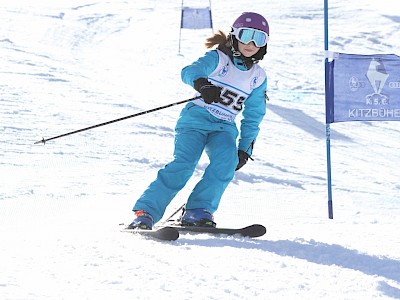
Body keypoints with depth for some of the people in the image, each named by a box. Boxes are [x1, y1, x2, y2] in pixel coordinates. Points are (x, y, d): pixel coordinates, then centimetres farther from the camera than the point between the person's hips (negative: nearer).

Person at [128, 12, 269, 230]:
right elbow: (190, 71, -21)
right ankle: (145, 212, -23)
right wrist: (202, 84, -44)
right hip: (196, 120, -4)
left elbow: (253, 117, 22)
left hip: (224, 129, 4)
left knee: (227, 160, -28)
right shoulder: (217, 59, -1)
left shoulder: (258, 77, 14)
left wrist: (245, 148, 15)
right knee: (183, 164, -24)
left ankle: (198, 211, -25)